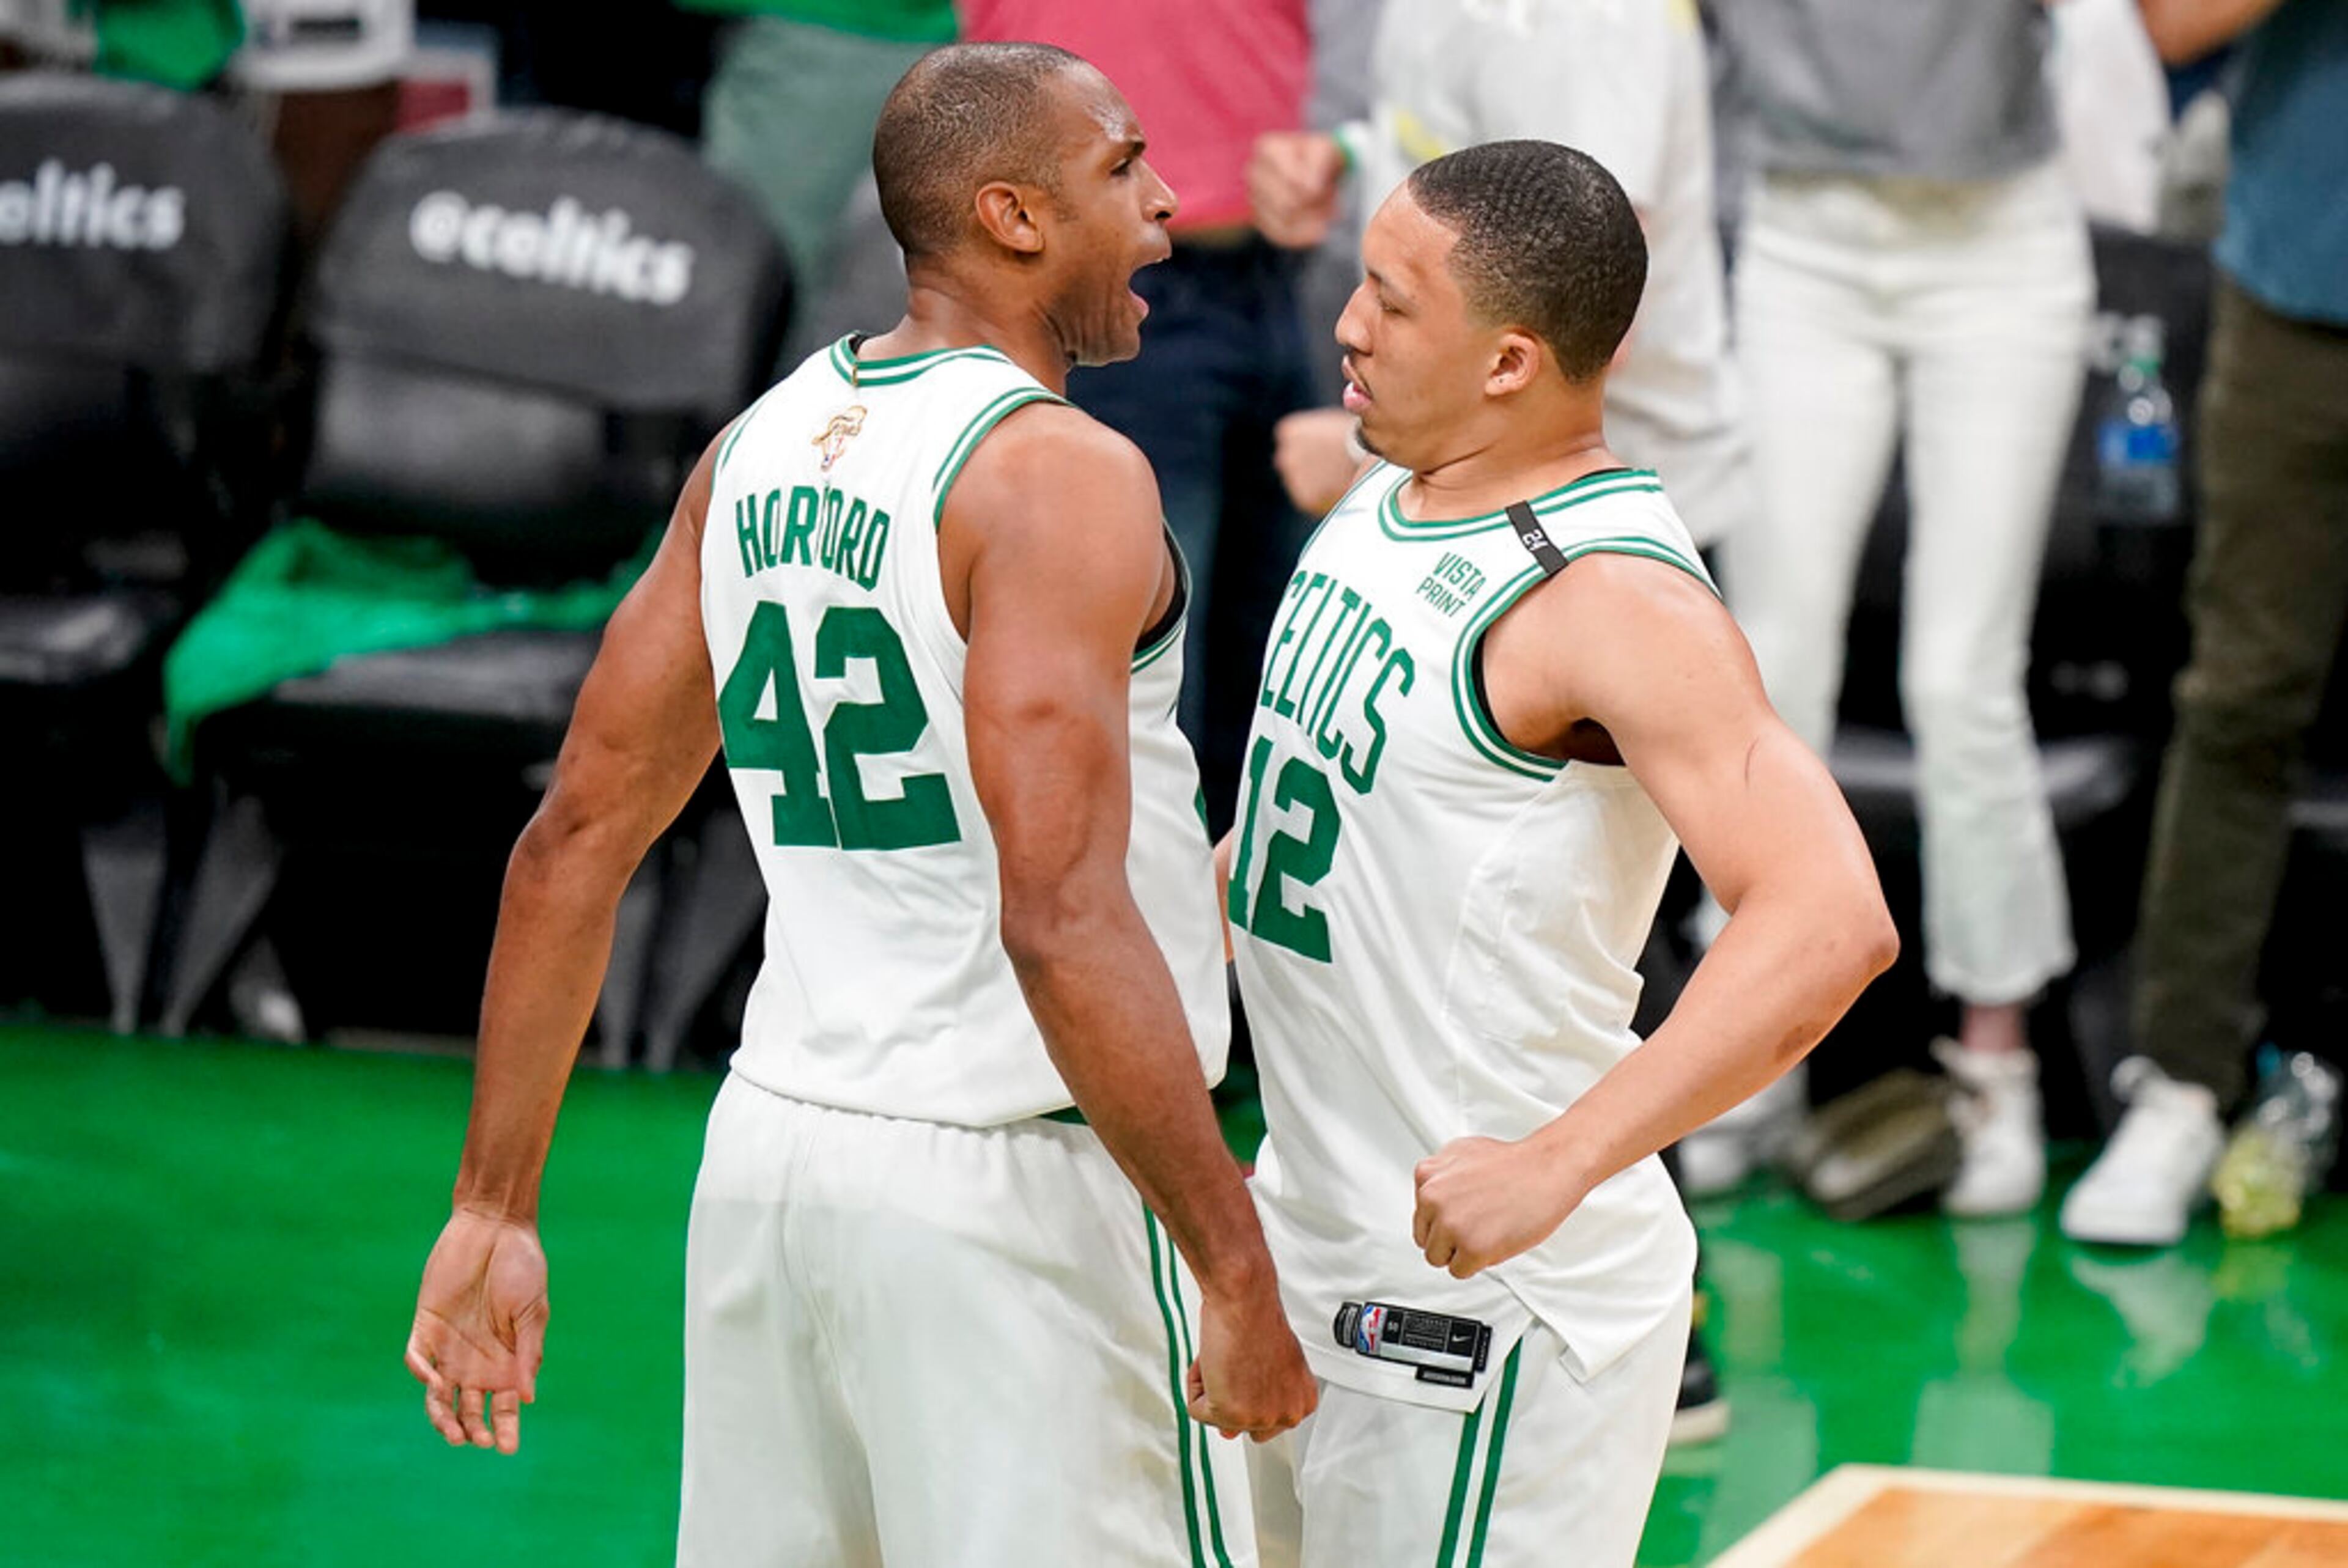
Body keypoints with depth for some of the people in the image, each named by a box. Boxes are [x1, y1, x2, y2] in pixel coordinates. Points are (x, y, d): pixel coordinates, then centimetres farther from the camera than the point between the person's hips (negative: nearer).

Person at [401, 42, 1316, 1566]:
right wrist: (1235, 1268, -19)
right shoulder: (1057, 474, -15)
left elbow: (577, 839, 11)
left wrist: (495, 1209, 15)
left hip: (775, 1150, 8)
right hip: (1011, 1194, -8)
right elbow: (1063, 924, -23)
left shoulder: (760, 450, 9)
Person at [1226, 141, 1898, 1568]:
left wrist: (1559, 1165, -40)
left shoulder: (1617, 598, -23)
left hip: (1484, 1295, -9)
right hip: (1315, 1233, 9)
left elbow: (1831, 922, -34)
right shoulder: (1396, 496, 5)